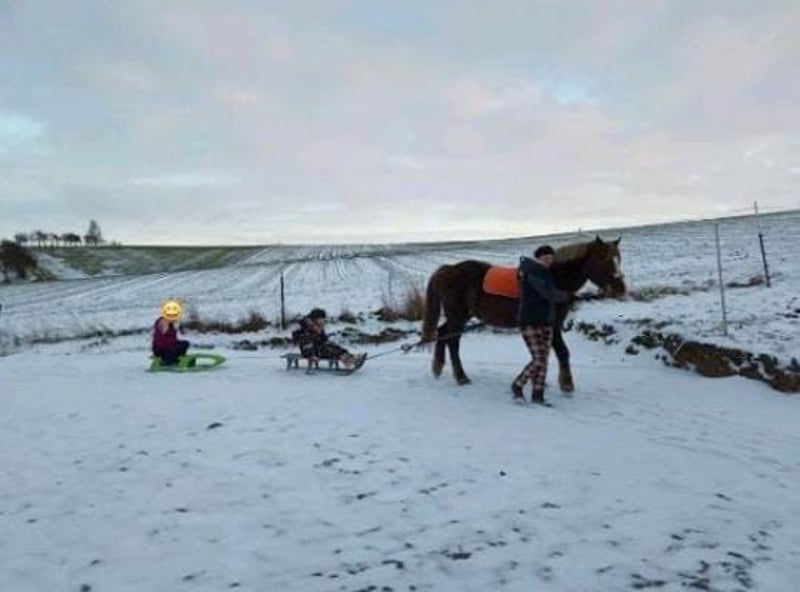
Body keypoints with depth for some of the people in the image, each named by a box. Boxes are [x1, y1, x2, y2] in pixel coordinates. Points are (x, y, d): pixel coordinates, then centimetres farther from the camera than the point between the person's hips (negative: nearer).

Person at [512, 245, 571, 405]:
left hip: (546, 322, 9)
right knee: (538, 360, -11)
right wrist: (565, 296, -5)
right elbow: (549, 293, -20)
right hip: (530, 322, -9)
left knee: (544, 360, 7)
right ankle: (517, 386, 8)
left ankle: (538, 395, 14)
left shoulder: (546, 273, 14)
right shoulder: (532, 273, -14)